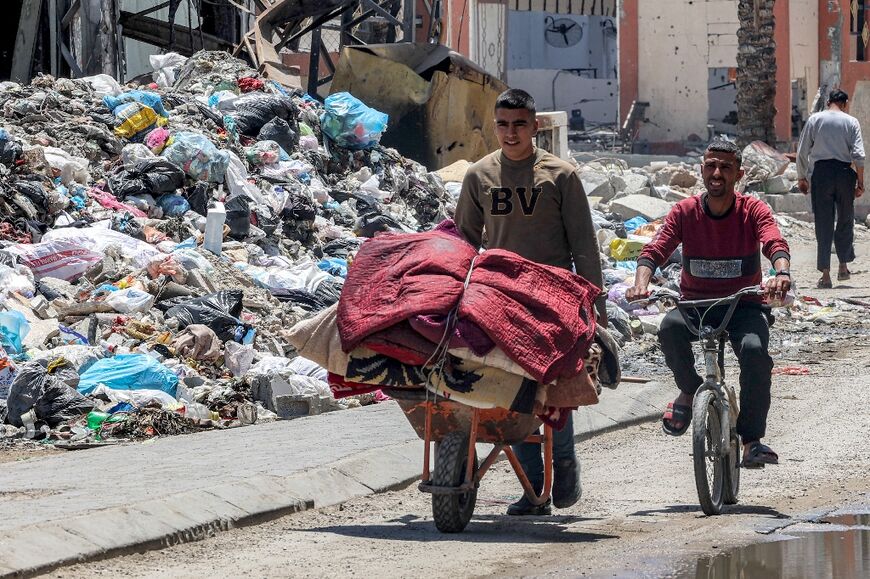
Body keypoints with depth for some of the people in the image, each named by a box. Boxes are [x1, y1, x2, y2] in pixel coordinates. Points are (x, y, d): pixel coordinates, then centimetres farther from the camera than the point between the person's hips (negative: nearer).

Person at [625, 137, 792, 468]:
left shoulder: (753, 211, -6)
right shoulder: (685, 212, -2)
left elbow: (775, 244, -24)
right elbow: (655, 250, -13)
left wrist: (781, 273, -48)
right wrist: (641, 283, -35)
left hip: (743, 307, -1)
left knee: (754, 350, -32)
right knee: (670, 328, -34)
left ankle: (752, 441, -21)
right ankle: (689, 391, -5)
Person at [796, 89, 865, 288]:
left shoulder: (815, 119, 5)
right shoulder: (851, 122, 3)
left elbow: (802, 152, 3)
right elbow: (859, 155, -4)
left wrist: (802, 177, 12)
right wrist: (860, 182, 0)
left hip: (821, 171, 0)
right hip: (844, 171, 0)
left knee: (823, 223, 1)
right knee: (845, 220, 16)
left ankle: (825, 274, -3)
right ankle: (843, 266, 19)